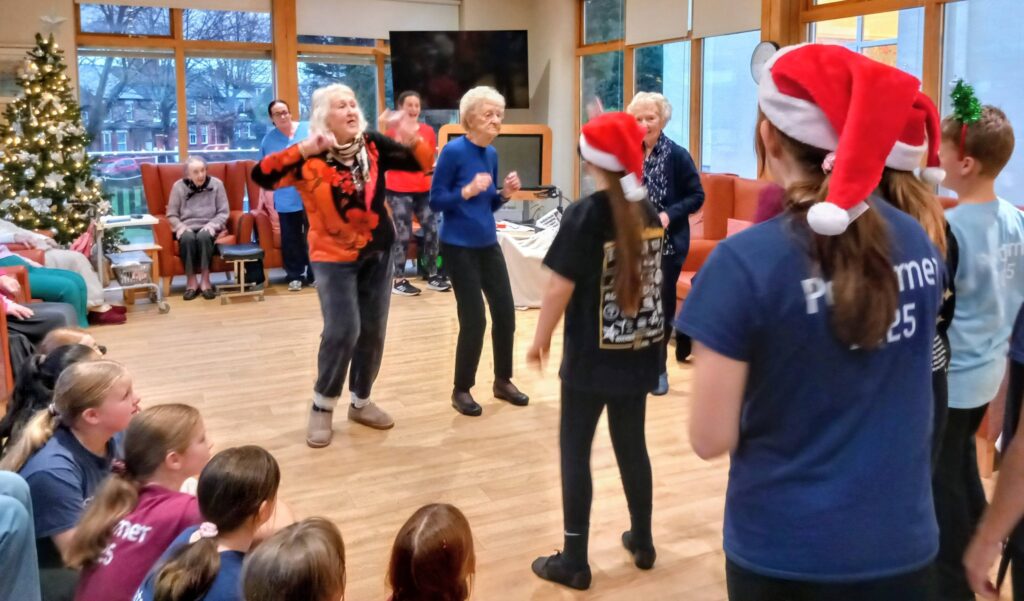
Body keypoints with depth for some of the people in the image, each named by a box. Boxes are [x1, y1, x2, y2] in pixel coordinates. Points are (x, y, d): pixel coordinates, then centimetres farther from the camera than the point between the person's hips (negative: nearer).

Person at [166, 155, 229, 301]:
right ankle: (191, 281, -25)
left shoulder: (216, 184, 1)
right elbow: (171, 214, 5)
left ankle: (205, 281, -29)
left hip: (207, 228, 0)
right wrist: (180, 226, -14)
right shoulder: (178, 186, 2)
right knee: (188, 238, -35)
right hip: (186, 228, 0)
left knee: (203, 236, -36)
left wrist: (212, 225, -16)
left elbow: (223, 212, 1)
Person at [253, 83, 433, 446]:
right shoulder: (310, 157, -13)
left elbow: (422, 164, 1)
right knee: (342, 331, -12)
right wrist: (302, 149, -36)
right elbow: (262, 176, -26)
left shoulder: (372, 145, -2)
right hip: (334, 257, -5)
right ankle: (322, 407, 10)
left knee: (373, 331, 10)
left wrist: (413, 140, -20)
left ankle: (361, 402, 29)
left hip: (377, 253, 5)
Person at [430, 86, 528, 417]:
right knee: (474, 320, -4)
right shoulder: (453, 151, -13)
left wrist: (505, 193, -5)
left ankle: (503, 381, 27)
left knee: (505, 312, 8)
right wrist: (468, 190, -27)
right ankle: (461, 390, 15)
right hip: (459, 247, -7)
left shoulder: (492, 154, 7)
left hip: (488, 244, 7)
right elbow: (435, 201, -13)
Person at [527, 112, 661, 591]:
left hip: (592, 358, -6)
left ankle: (574, 561, 13)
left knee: (575, 451, 6)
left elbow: (560, 289, -16)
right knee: (632, 445, 19)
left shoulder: (585, 215, -15)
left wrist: (539, 339, -3)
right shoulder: (648, 212, 2)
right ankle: (642, 541, 32)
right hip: (639, 353, 6)